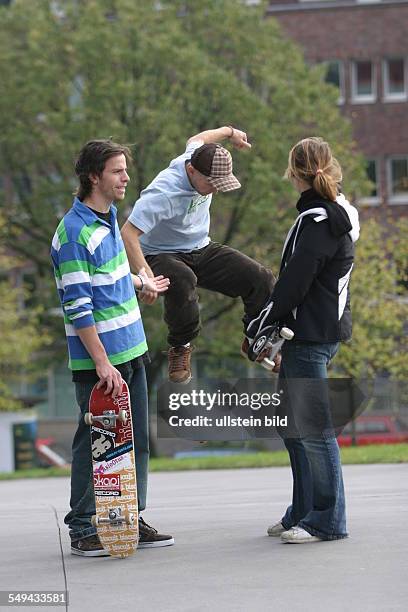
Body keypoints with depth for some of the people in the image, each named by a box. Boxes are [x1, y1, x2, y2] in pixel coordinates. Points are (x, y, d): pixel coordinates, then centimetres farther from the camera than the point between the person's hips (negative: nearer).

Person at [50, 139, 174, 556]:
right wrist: (102, 363, -23)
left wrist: (140, 282, 39)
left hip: (131, 350, 9)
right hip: (99, 358, -9)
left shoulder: (109, 218, 11)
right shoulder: (74, 232, -18)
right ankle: (83, 529, 8)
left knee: (136, 441, 13)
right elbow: (77, 307, -21)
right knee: (95, 443, -2)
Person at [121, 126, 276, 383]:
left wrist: (230, 132, 37)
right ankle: (180, 347, -16)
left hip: (202, 250, 7)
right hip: (163, 255, -7)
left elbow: (197, 139, 18)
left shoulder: (203, 159, -9)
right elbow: (128, 234, -38)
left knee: (262, 280, -8)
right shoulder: (164, 193, -32)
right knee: (182, 282, -43)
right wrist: (146, 276, -49)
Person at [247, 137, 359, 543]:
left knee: (313, 427, -6)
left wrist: (261, 323, -9)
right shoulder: (336, 213, 15)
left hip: (311, 336, -10)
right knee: (292, 424, 17)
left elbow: (295, 281, -19)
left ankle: (327, 521, -1)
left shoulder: (317, 220, -16)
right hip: (322, 328, 10)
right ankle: (304, 512, 24)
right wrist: (271, 322, 15)